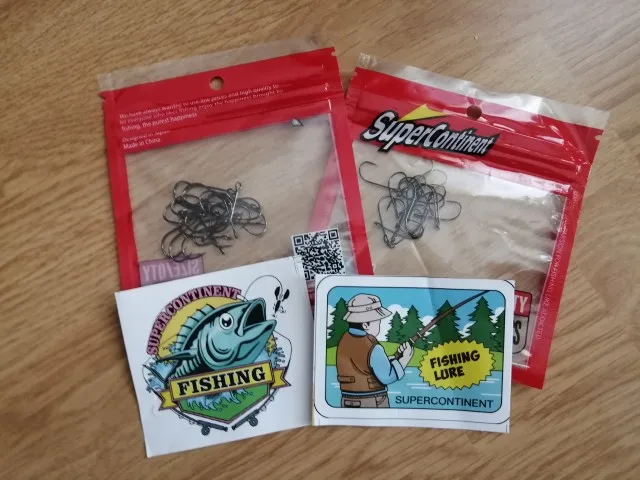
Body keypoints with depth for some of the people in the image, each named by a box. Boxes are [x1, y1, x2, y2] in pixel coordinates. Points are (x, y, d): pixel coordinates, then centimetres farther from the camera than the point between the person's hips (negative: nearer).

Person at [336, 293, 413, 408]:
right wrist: (406, 358, -2)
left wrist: (396, 356, 4)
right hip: (373, 403, -6)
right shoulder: (373, 349, -21)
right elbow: (387, 377, -12)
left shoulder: (344, 340, 0)